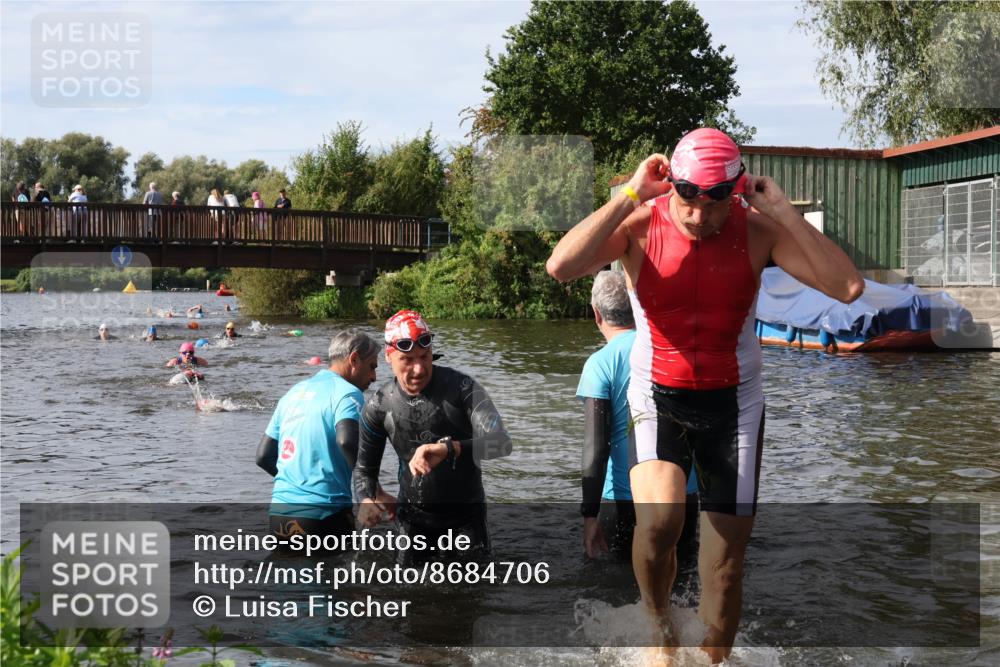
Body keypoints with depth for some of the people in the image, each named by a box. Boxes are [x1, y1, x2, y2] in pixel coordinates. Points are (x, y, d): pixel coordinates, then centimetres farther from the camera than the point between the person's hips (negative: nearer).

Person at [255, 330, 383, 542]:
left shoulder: (294, 392, 18)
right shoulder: (346, 393, -5)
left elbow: (263, 456, 19)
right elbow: (347, 440, -26)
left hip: (279, 512, 7)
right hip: (323, 514, -7)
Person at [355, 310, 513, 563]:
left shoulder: (462, 388, -19)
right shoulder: (378, 407, -9)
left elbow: (501, 442, -32)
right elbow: (365, 468, 2)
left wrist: (448, 448, -48)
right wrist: (366, 500, -20)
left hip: (466, 514, -2)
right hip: (413, 516, 2)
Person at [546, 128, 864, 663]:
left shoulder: (757, 232, -9)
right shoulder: (640, 226, -12)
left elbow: (848, 287, -19)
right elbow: (560, 267, -30)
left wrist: (784, 213, -21)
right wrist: (629, 196, -27)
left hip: (733, 403, 2)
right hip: (658, 399, -2)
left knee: (725, 562, 5)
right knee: (658, 519, -28)